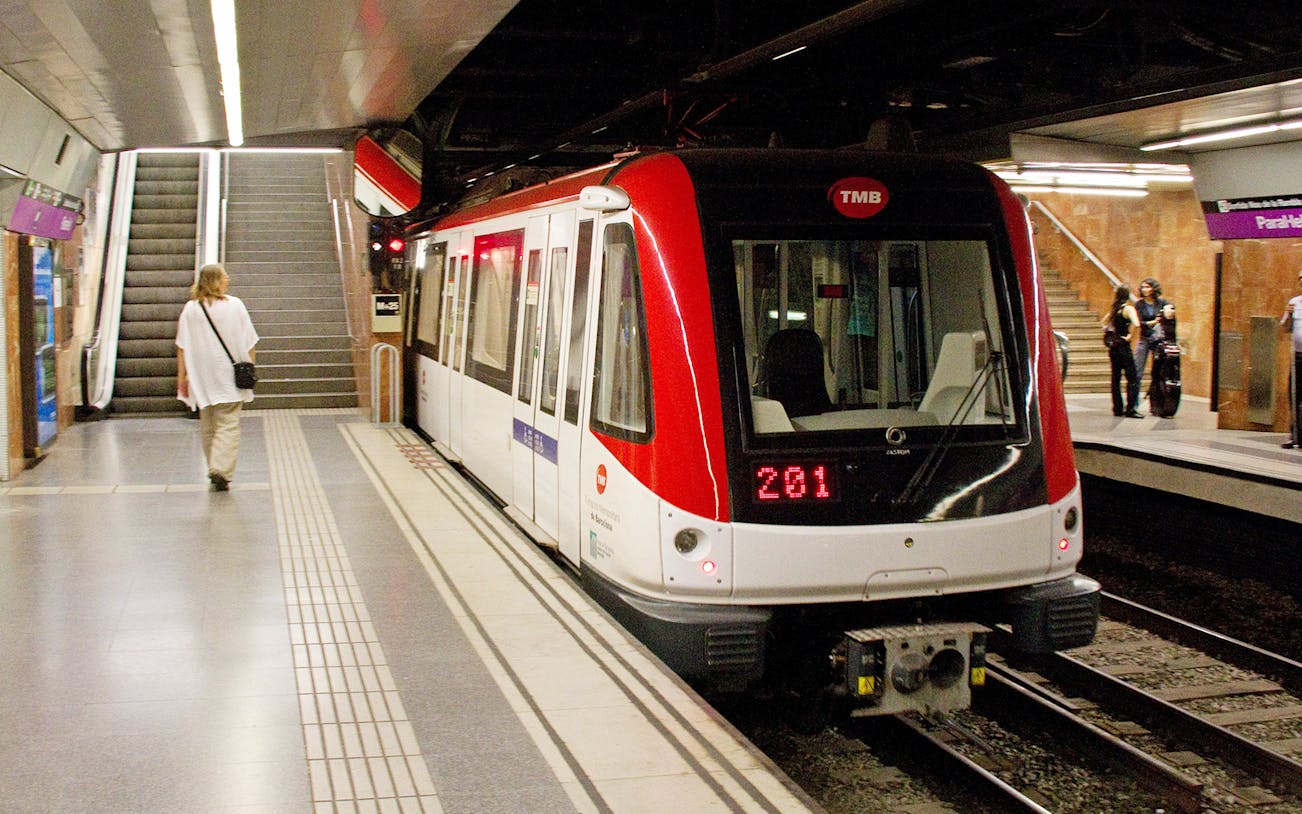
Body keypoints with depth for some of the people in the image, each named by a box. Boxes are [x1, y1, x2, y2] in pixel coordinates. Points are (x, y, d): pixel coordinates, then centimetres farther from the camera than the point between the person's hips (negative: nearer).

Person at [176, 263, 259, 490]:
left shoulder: (190, 309, 0)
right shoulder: (234, 305, -5)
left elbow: (182, 347, 1)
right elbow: (248, 342, -2)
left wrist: (182, 375, 6)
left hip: (201, 377, 3)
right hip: (229, 375, -3)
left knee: (207, 426, 16)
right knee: (228, 424, -4)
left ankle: (215, 470, 23)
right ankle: (221, 469, -20)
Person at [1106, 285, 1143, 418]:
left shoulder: (1115, 310, 9)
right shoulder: (1128, 309, -11)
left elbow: (1104, 323, 26)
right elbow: (1136, 324, -28)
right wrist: (1130, 337, -16)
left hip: (1113, 347, 7)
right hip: (1123, 347, -7)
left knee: (1116, 378, 11)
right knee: (1132, 378, -5)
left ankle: (1117, 408, 14)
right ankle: (1130, 409, -11)